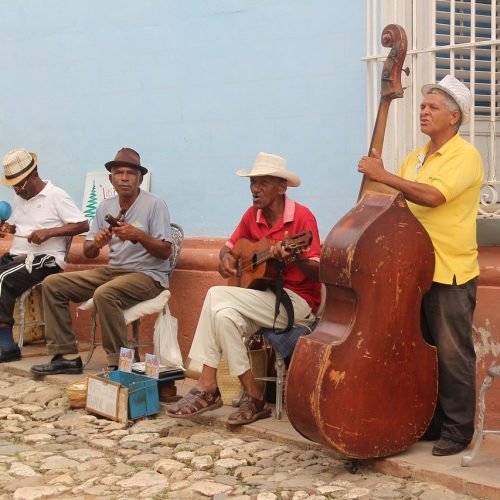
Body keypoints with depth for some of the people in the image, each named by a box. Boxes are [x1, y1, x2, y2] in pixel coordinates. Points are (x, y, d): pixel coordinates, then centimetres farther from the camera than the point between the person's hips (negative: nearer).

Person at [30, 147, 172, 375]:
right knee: (53, 285, -3)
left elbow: (165, 252, -12)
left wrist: (138, 235, -27)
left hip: (147, 275, -7)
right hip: (112, 270, 7)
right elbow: (88, 252, 11)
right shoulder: (105, 207, 10)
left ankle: (120, 363, -24)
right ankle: (67, 356, -2)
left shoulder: (155, 204, -8)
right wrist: (96, 243, -12)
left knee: (104, 294, -37)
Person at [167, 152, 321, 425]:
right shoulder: (252, 215, 9)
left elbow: (317, 271, -17)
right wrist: (226, 257, -4)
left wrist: (294, 257, -38)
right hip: (263, 297, 6)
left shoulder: (302, 217, -11)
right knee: (224, 314, -25)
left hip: (299, 301, -6)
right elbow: (230, 246, 20)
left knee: (217, 296, -22)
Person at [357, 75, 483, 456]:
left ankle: (458, 430, 7)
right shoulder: (415, 158, 16)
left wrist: (384, 176, -21)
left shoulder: (465, 156, -9)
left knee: (453, 353, -2)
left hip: (451, 273, -8)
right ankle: (431, 423, 25)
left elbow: (433, 196, -25)